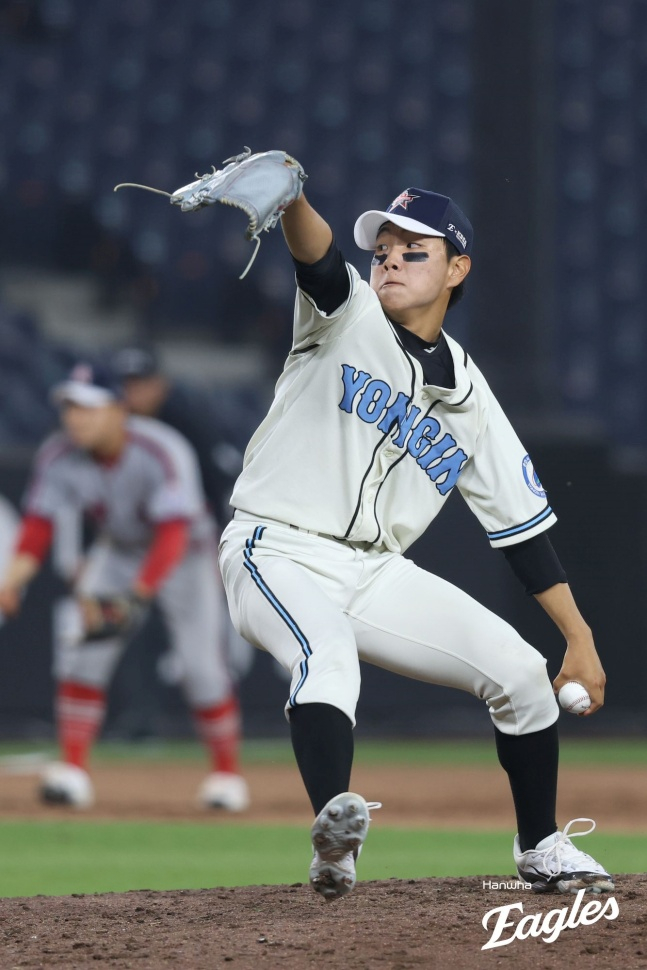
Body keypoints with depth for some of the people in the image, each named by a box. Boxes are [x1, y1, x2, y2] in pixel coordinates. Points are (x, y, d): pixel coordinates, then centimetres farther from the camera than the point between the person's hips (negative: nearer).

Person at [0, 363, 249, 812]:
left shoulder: (163, 452, -36)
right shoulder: (60, 455, -21)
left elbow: (173, 534, -43)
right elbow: (38, 525, -21)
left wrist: (138, 593, -56)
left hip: (185, 553, -4)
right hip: (118, 552, 4)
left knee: (202, 665, -8)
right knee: (83, 652, -13)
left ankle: (227, 772, 12)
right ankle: (72, 771, -9)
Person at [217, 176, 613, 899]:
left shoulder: (471, 400, 10)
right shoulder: (349, 316, 0)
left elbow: (523, 527, 11)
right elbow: (316, 255, -24)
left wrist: (580, 640, 5)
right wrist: (288, 197, -47)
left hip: (373, 573, 4)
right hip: (277, 556, -4)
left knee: (518, 669, -2)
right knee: (329, 656, -35)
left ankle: (541, 849, 17)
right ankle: (334, 824, -56)